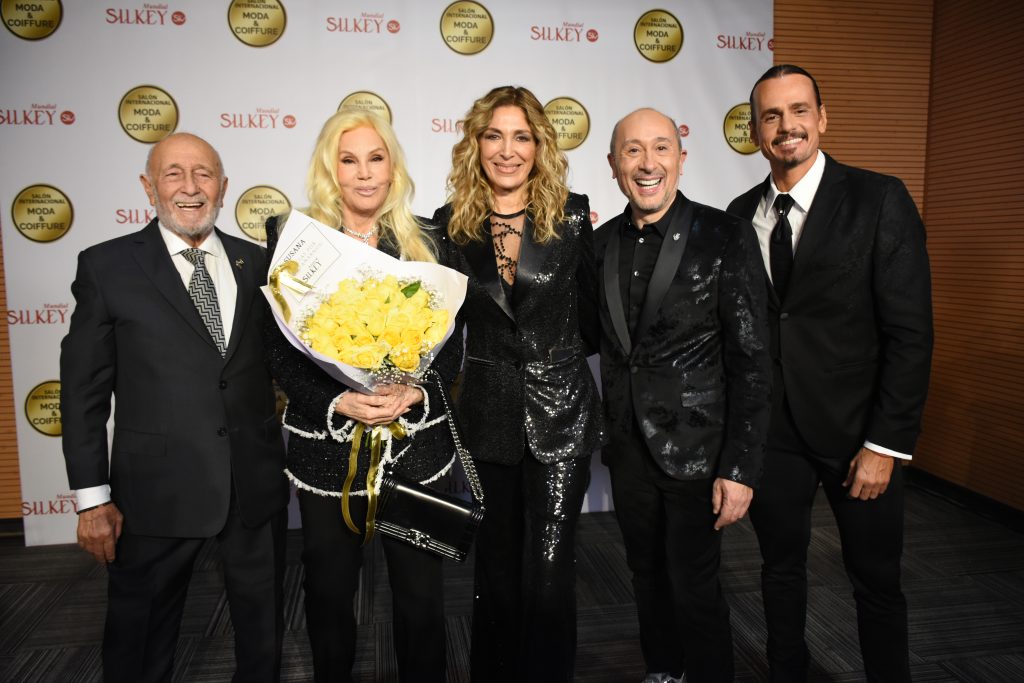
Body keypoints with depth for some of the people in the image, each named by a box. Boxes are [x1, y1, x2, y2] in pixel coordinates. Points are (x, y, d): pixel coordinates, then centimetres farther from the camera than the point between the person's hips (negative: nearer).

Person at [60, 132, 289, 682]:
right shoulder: (106, 266, -4)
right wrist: (92, 497, -6)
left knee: (263, 632, 19)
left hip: (257, 485, 3)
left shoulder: (258, 263, 4)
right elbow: (83, 389, -4)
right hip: (156, 489, -2)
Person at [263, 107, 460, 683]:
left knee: (422, 595, 10)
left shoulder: (425, 243, 3)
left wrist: (415, 393, -16)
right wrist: (338, 403, -18)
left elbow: (451, 345, 3)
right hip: (327, 447, 0)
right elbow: (280, 351, -3)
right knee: (330, 596, 15)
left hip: (417, 445, 1)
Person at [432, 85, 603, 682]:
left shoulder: (573, 214, -3)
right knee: (497, 561, 17)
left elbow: (590, 312, 1)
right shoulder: (453, 223, 1)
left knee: (549, 567, 1)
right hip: (490, 410, 2)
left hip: (561, 410, -2)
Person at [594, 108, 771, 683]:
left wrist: (741, 467, -14)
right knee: (648, 577, 20)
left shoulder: (725, 236, -11)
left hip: (696, 449, -5)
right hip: (628, 449, 5)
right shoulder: (603, 242, 4)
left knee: (694, 587, 6)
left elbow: (751, 361, -12)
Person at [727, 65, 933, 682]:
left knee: (877, 581, 12)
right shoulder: (742, 214, 3)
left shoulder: (879, 200, -9)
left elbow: (910, 331, -11)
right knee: (781, 569, 17)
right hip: (772, 428, 3)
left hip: (856, 430, -3)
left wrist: (887, 443, -13)